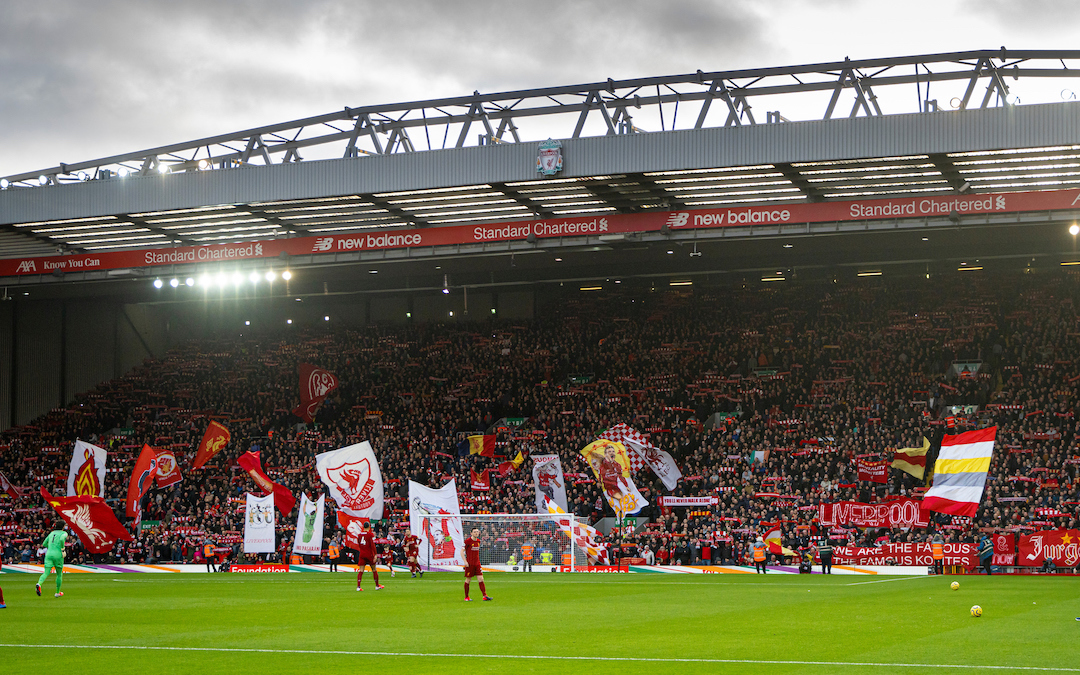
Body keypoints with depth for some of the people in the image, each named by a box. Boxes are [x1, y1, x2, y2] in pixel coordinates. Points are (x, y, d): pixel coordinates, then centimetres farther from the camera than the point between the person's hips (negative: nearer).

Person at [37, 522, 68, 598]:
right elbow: (62, 539, -21)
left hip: (49, 554, 4)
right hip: (58, 555, -4)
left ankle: (39, 584, -36)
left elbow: (44, 544, 22)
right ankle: (57, 593, 21)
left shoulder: (52, 533, 19)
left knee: (46, 573, -6)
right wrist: (62, 549, -9)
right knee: (59, 574, 14)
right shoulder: (64, 533, 2)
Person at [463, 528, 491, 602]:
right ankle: (466, 597, 13)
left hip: (477, 563, 5)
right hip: (469, 564, -5)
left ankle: (484, 596, -7)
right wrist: (465, 561, -14)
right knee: (468, 580, 3)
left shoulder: (478, 541, 10)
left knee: (481, 579, -3)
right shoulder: (468, 541, -9)